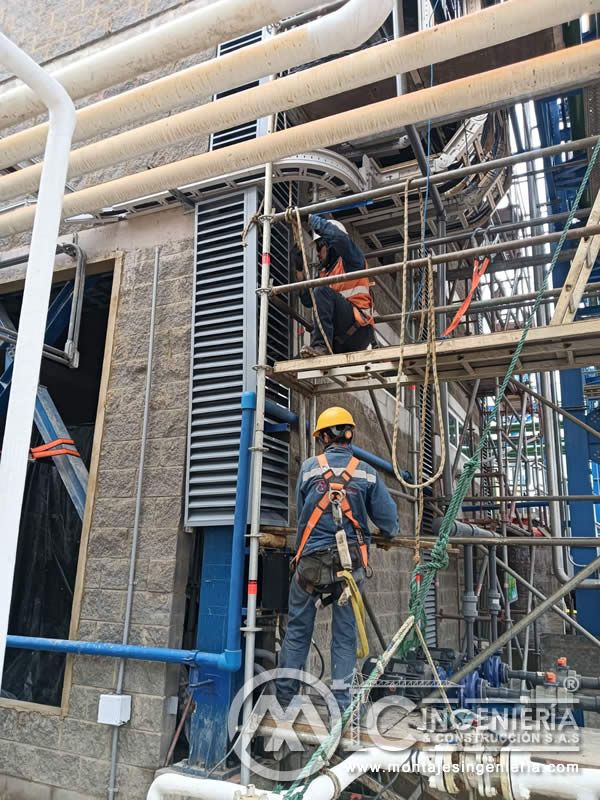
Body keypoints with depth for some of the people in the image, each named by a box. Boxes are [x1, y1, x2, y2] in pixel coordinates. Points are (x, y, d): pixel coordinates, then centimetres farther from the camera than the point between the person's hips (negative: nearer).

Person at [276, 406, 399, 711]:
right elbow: (388, 519, 1)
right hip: (351, 563, 1)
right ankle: (340, 702, 16)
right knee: (345, 634, 12)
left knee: (298, 628, 13)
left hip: (310, 561, 0)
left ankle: (284, 696, 23)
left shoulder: (309, 468, -3)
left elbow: (301, 514, 8)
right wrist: (390, 534, 24)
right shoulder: (366, 472, -2)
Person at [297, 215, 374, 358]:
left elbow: (337, 234, -16)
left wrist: (311, 218, -4)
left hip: (359, 329, -8)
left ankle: (321, 345, -33)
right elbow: (309, 302, 24)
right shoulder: (326, 273, 28)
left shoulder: (350, 260, 5)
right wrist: (301, 279, 12)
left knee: (322, 291, -25)